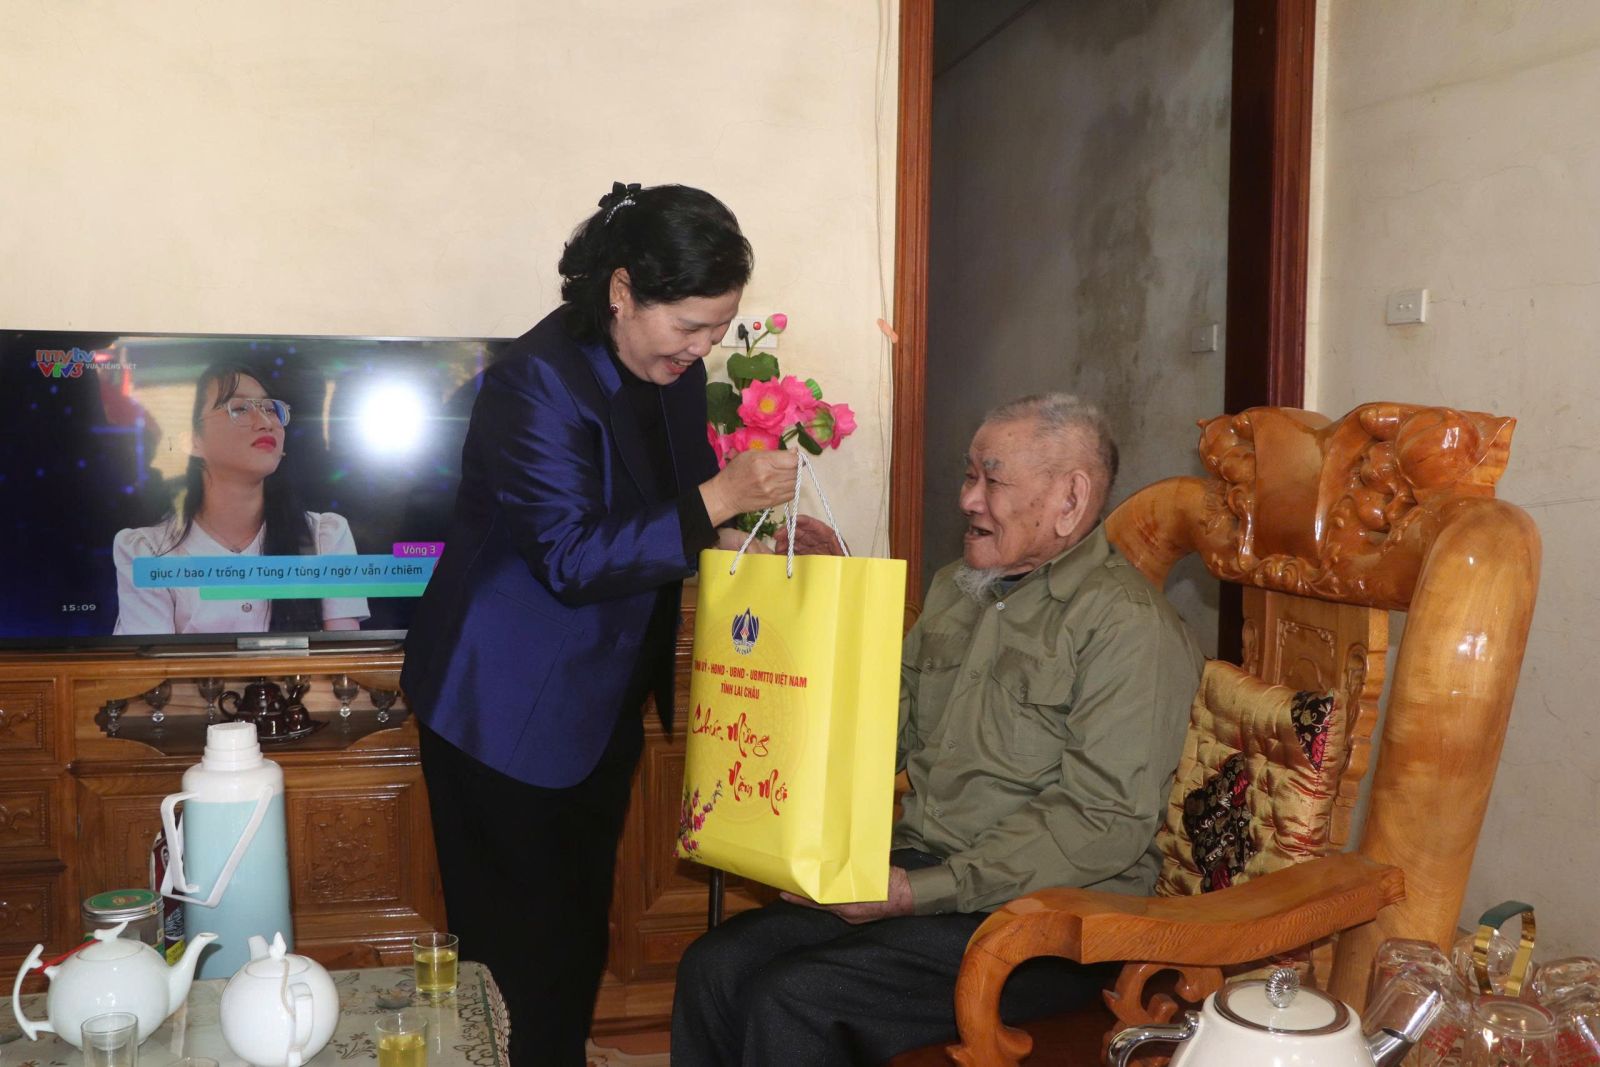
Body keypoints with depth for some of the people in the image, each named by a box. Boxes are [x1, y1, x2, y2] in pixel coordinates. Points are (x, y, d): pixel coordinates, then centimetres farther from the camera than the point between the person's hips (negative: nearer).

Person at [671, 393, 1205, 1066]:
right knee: (713, 967, -10)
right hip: (912, 876, 7)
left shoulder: (1129, 625, -12)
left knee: (790, 1000, -22)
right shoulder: (954, 591, 14)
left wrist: (921, 892, -21)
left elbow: (1106, 822, -19)